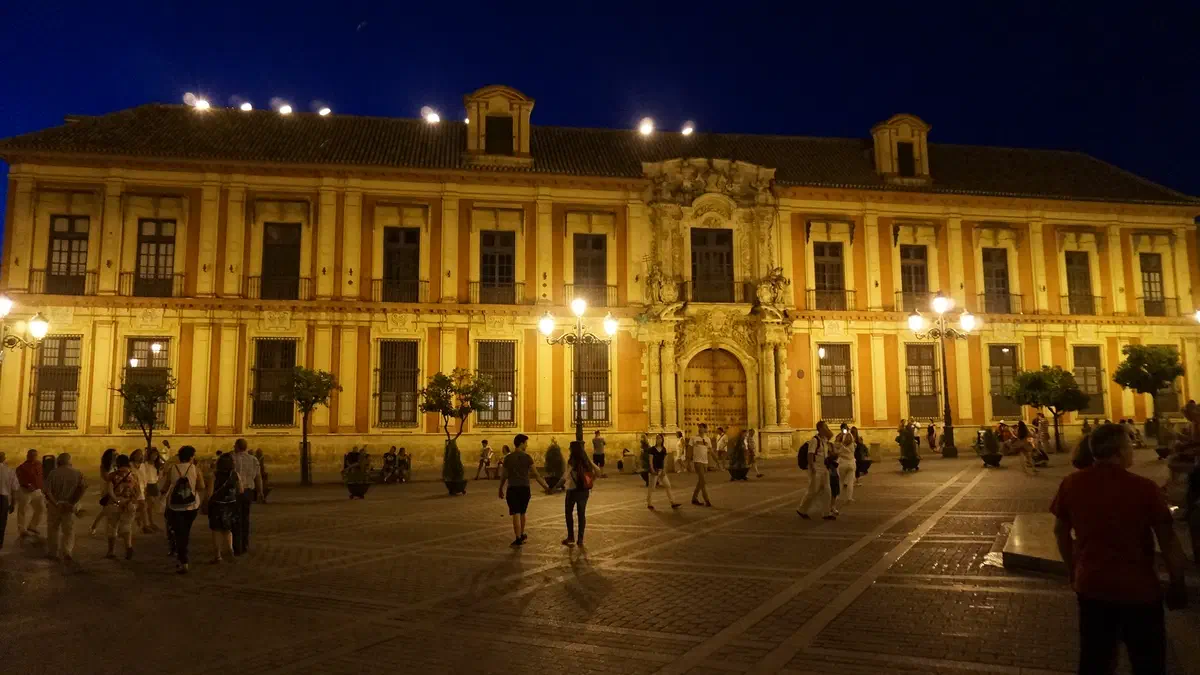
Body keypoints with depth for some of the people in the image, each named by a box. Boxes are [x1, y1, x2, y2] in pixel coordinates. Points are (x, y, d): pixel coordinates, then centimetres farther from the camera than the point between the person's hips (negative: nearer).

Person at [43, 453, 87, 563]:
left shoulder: (53, 473, -4)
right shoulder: (77, 473, 0)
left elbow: (47, 490, -14)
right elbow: (84, 487, -13)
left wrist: (56, 503, -14)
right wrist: (73, 503, -11)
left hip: (54, 505, 0)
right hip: (70, 507, 0)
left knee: (53, 529, 17)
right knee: (69, 530, 6)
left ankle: (53, 552, 27)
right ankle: (67, 552, -11)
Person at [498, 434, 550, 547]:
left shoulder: (508, 458, 0)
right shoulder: (527, 457, -5)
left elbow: (503, 476, 6)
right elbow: (536, 475, -7)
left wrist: (501, 490, 19)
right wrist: (545, 486, -1)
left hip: (512, 489, 0)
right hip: (525, 488, 0)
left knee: (516, 514, -1)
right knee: (522, 513, 18)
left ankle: (518, 539, -5)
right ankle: (521, 535, 32)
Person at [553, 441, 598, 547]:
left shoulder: (572, 461, -17)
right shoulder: (586, 460, 0)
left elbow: (565, 478, -25)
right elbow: (597, 470, 8)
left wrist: (554, 488, -20)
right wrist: (591, 482, 16)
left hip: (573, 490, -5)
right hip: (584, 491, 5)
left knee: (569, 513, 14)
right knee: (582, 514, 12)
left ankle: (571, 538, 16)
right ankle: (580, 539, 14)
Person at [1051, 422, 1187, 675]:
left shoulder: (1071, 484, -7)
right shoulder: (1145, 488, -18)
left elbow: (1060, 530, 4)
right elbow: (1168, 541, -13)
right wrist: (1177, 585, 0)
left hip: (1091, 585, 3)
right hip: (1139, 588, -3)